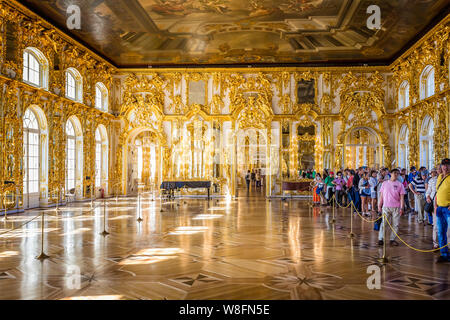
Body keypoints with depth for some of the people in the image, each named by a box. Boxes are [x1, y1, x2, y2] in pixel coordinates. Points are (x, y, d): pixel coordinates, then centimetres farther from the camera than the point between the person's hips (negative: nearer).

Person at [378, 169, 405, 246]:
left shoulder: (400, 184, 4)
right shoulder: (384, 183, 7)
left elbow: (402, 197, 2)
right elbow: (381, 196, 10)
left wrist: (402, 208, -5)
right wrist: (379, 206, 6)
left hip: (396, 208, 1)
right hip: (386, 207, 0)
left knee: (395, 224, 2)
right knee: (384, 223, -4)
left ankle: (392, 239, 11)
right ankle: (380, 239, 1)